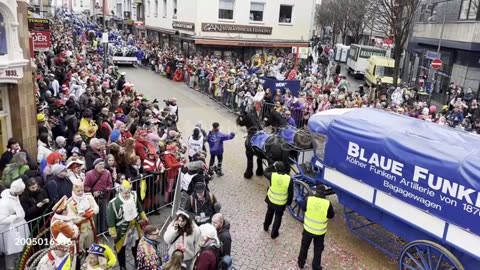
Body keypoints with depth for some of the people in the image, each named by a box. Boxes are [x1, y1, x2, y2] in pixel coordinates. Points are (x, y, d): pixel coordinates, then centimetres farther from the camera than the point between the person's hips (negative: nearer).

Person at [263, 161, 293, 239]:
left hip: (271, 200, 2)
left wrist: (272, 165, 5)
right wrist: (289, 202, 5)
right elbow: (290, 193, -11)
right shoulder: (289, 179, -22)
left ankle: (266, 226, 51)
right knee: (278, 217, 19)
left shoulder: (272, 175, -23)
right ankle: (274, 233, 31)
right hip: (281, 203, -1)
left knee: (269, 213, 29)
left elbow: (265, 172, 1)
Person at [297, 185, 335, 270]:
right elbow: (331, 216, -7)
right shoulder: (327, 203, -23)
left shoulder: (308, 199, -20)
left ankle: (301, 263, 42)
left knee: (304, 246, 24)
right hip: (320, 231, -1)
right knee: (318, 249, 21)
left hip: (308, 229, 1)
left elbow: (304, 209, -1)